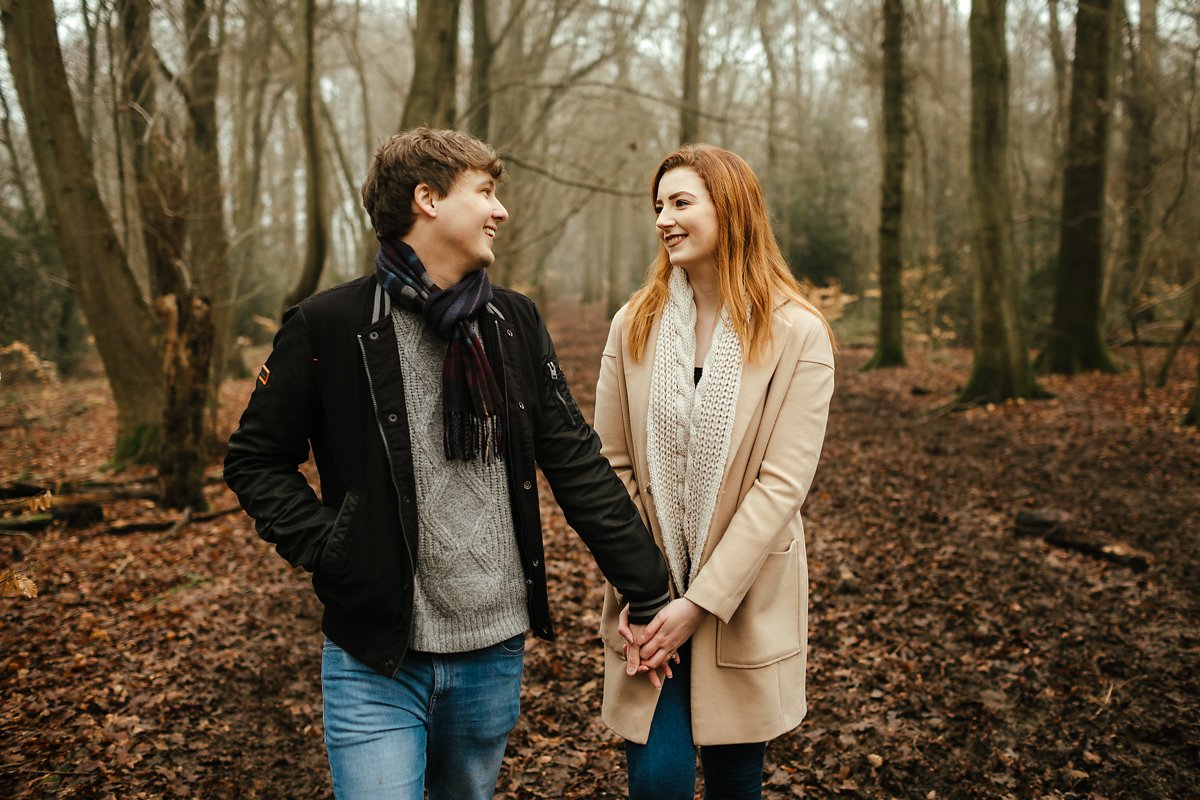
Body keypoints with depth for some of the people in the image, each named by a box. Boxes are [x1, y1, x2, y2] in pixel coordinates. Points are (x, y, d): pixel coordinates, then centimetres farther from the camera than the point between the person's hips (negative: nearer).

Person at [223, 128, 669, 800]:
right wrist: (330, 551, -12)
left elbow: (576, 461, 4)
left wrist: (650, 593, 2)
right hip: (375, 655, -4)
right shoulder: (328, 325, -8)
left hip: (495, 652, 4)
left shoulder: (515, 321, 4)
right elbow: (257, 461, 1)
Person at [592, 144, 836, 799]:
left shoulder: (797, 335, -8)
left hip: (743, 603, -1)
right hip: (649, 600, 1)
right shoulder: (635, 326, 0)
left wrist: (701, 602, -16)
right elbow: (612, 466, -1)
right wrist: (633, 594, -10)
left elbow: (782, 483, -14)